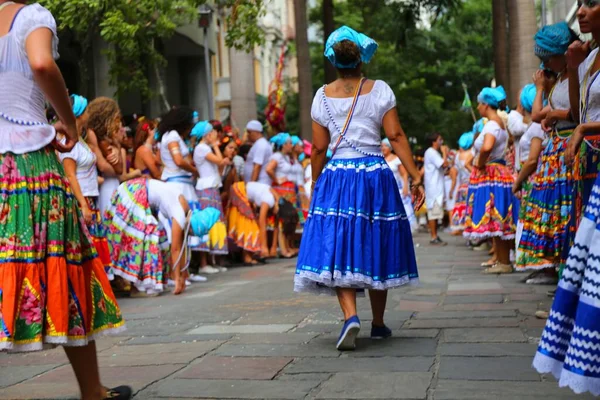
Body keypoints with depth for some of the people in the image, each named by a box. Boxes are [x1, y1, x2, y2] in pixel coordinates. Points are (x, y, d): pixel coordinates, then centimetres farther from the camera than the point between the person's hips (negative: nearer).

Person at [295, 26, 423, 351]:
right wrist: (415, 177, -3)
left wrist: (315, 186, 14)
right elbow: (396, 137, -6)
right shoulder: (379, 90, -1)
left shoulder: (323, 96, 2)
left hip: (336, 178, 0)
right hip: (376, 177, 0)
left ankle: (351, 316, -19)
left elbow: (319, 148, 3)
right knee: (376, 248, 11)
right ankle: (378, 324, 22)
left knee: (339, 249, 2)